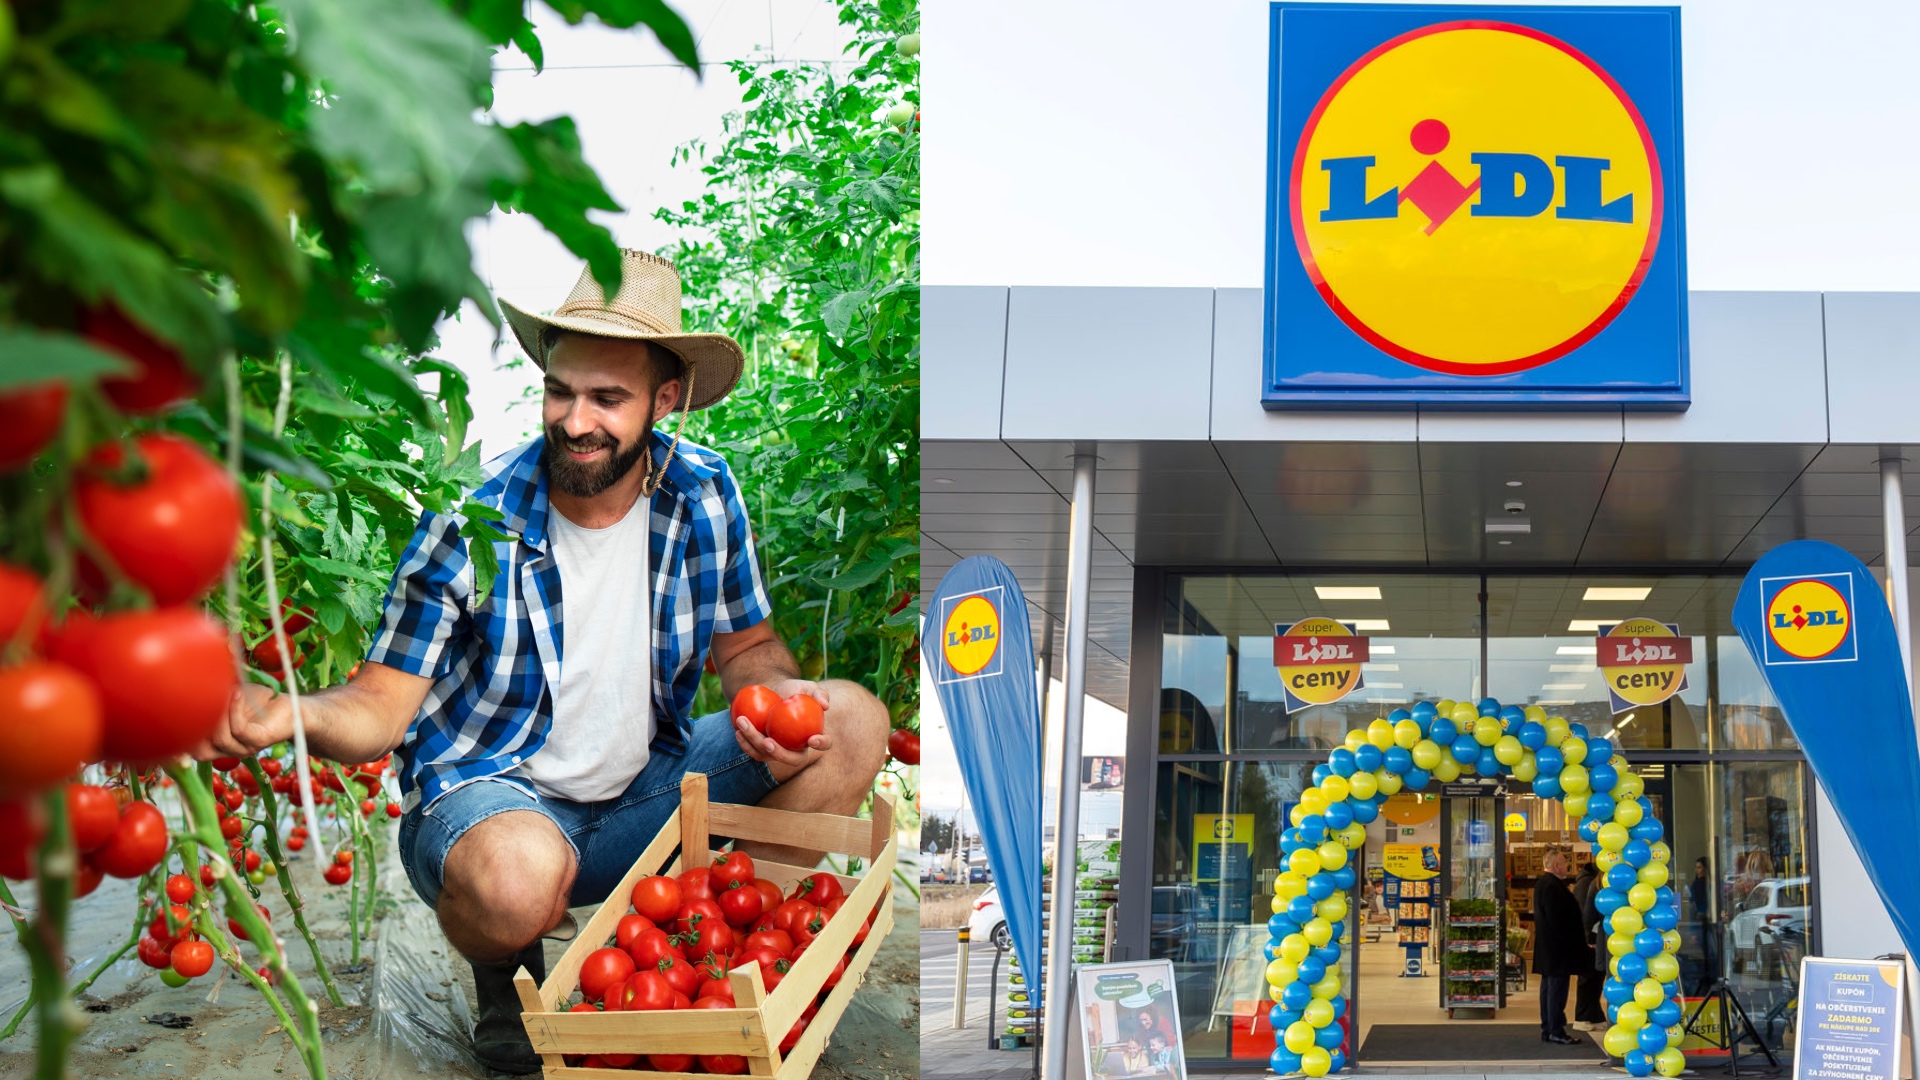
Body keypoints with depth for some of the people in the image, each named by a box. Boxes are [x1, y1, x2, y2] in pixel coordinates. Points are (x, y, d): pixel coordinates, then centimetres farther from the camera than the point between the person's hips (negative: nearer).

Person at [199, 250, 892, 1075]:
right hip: (486, 794, -4)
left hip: (643, 796, 4)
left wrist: (777, 692, -17)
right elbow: (381, 708, -13)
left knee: (853, 722, -12)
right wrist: (285, 715, -36)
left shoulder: (704, 496, -7)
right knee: (520, 874, -41)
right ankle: (506, 973, -1)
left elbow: (745, 645, 8)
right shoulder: (471, 522, -17)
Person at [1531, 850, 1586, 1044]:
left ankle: (1547, 1029, 19)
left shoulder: (1542, 883, 13)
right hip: (1557, 948, -11)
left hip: (1546, 947, 11)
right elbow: (1556, 918, -23)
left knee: (1548, 988, 14)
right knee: (1557, 989, -6)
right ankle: (1556, 1031, -3)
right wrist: (1567, 939, -18)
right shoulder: (1552, 886, -20)